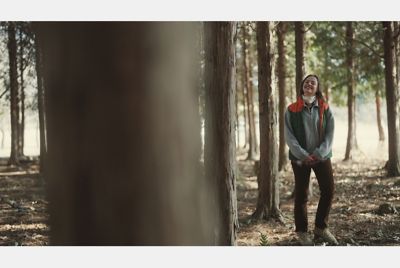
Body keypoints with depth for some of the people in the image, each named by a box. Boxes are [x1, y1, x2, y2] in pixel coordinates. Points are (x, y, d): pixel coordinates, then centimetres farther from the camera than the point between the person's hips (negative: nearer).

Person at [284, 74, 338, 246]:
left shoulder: (325, 109, 3)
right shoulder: (292, 110, -1)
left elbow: (330, 133, -3)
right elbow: (289, 135, -6)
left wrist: (320, 153, -16)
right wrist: (303, 155, -17)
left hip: (321, 156, 2)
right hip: (300, 158, -2)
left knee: (328, 190, -1)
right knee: (301, 195, 2)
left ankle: (321, 228, 17)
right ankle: (301, 231, 15)